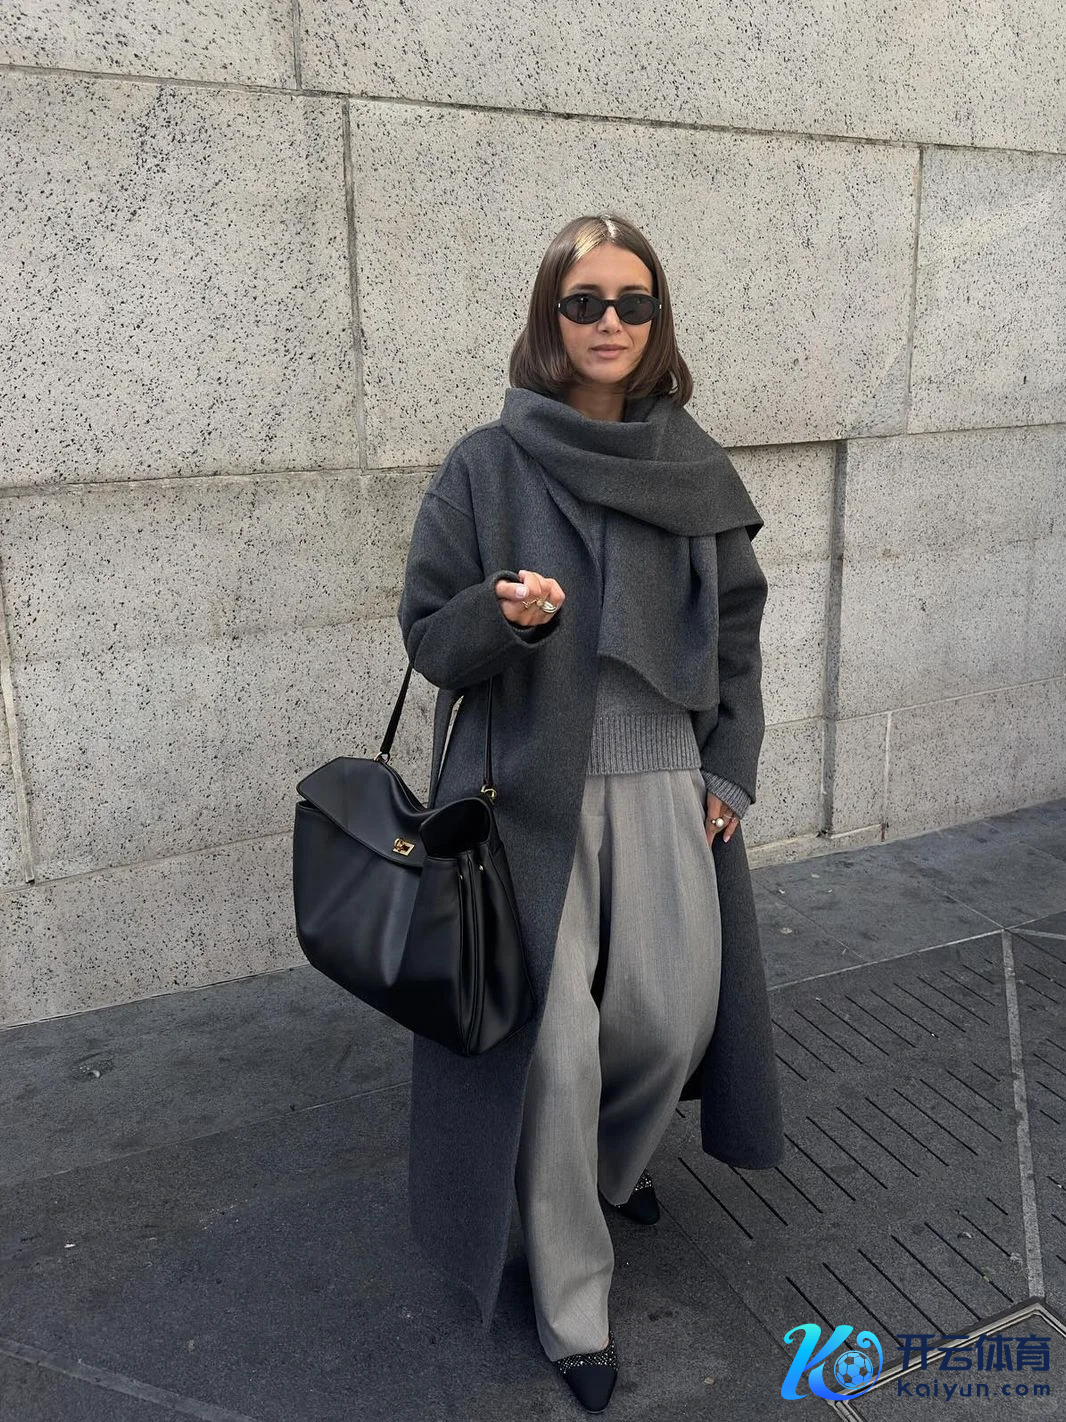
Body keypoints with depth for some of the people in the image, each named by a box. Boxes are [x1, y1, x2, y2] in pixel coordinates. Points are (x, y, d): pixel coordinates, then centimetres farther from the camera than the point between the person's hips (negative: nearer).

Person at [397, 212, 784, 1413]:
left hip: (667, 787, 3)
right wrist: (502, 616, -23)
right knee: (555, 1045, 1)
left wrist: (731, 769, 5)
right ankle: (573, 1305, 24)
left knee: (672, 1015, 8)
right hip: (532, 793, -3)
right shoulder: (485, 468, -4)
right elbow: (426, 635, -2)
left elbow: (738, 630, 12)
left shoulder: (696, 470, 5)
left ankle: (611, 1168, 44)